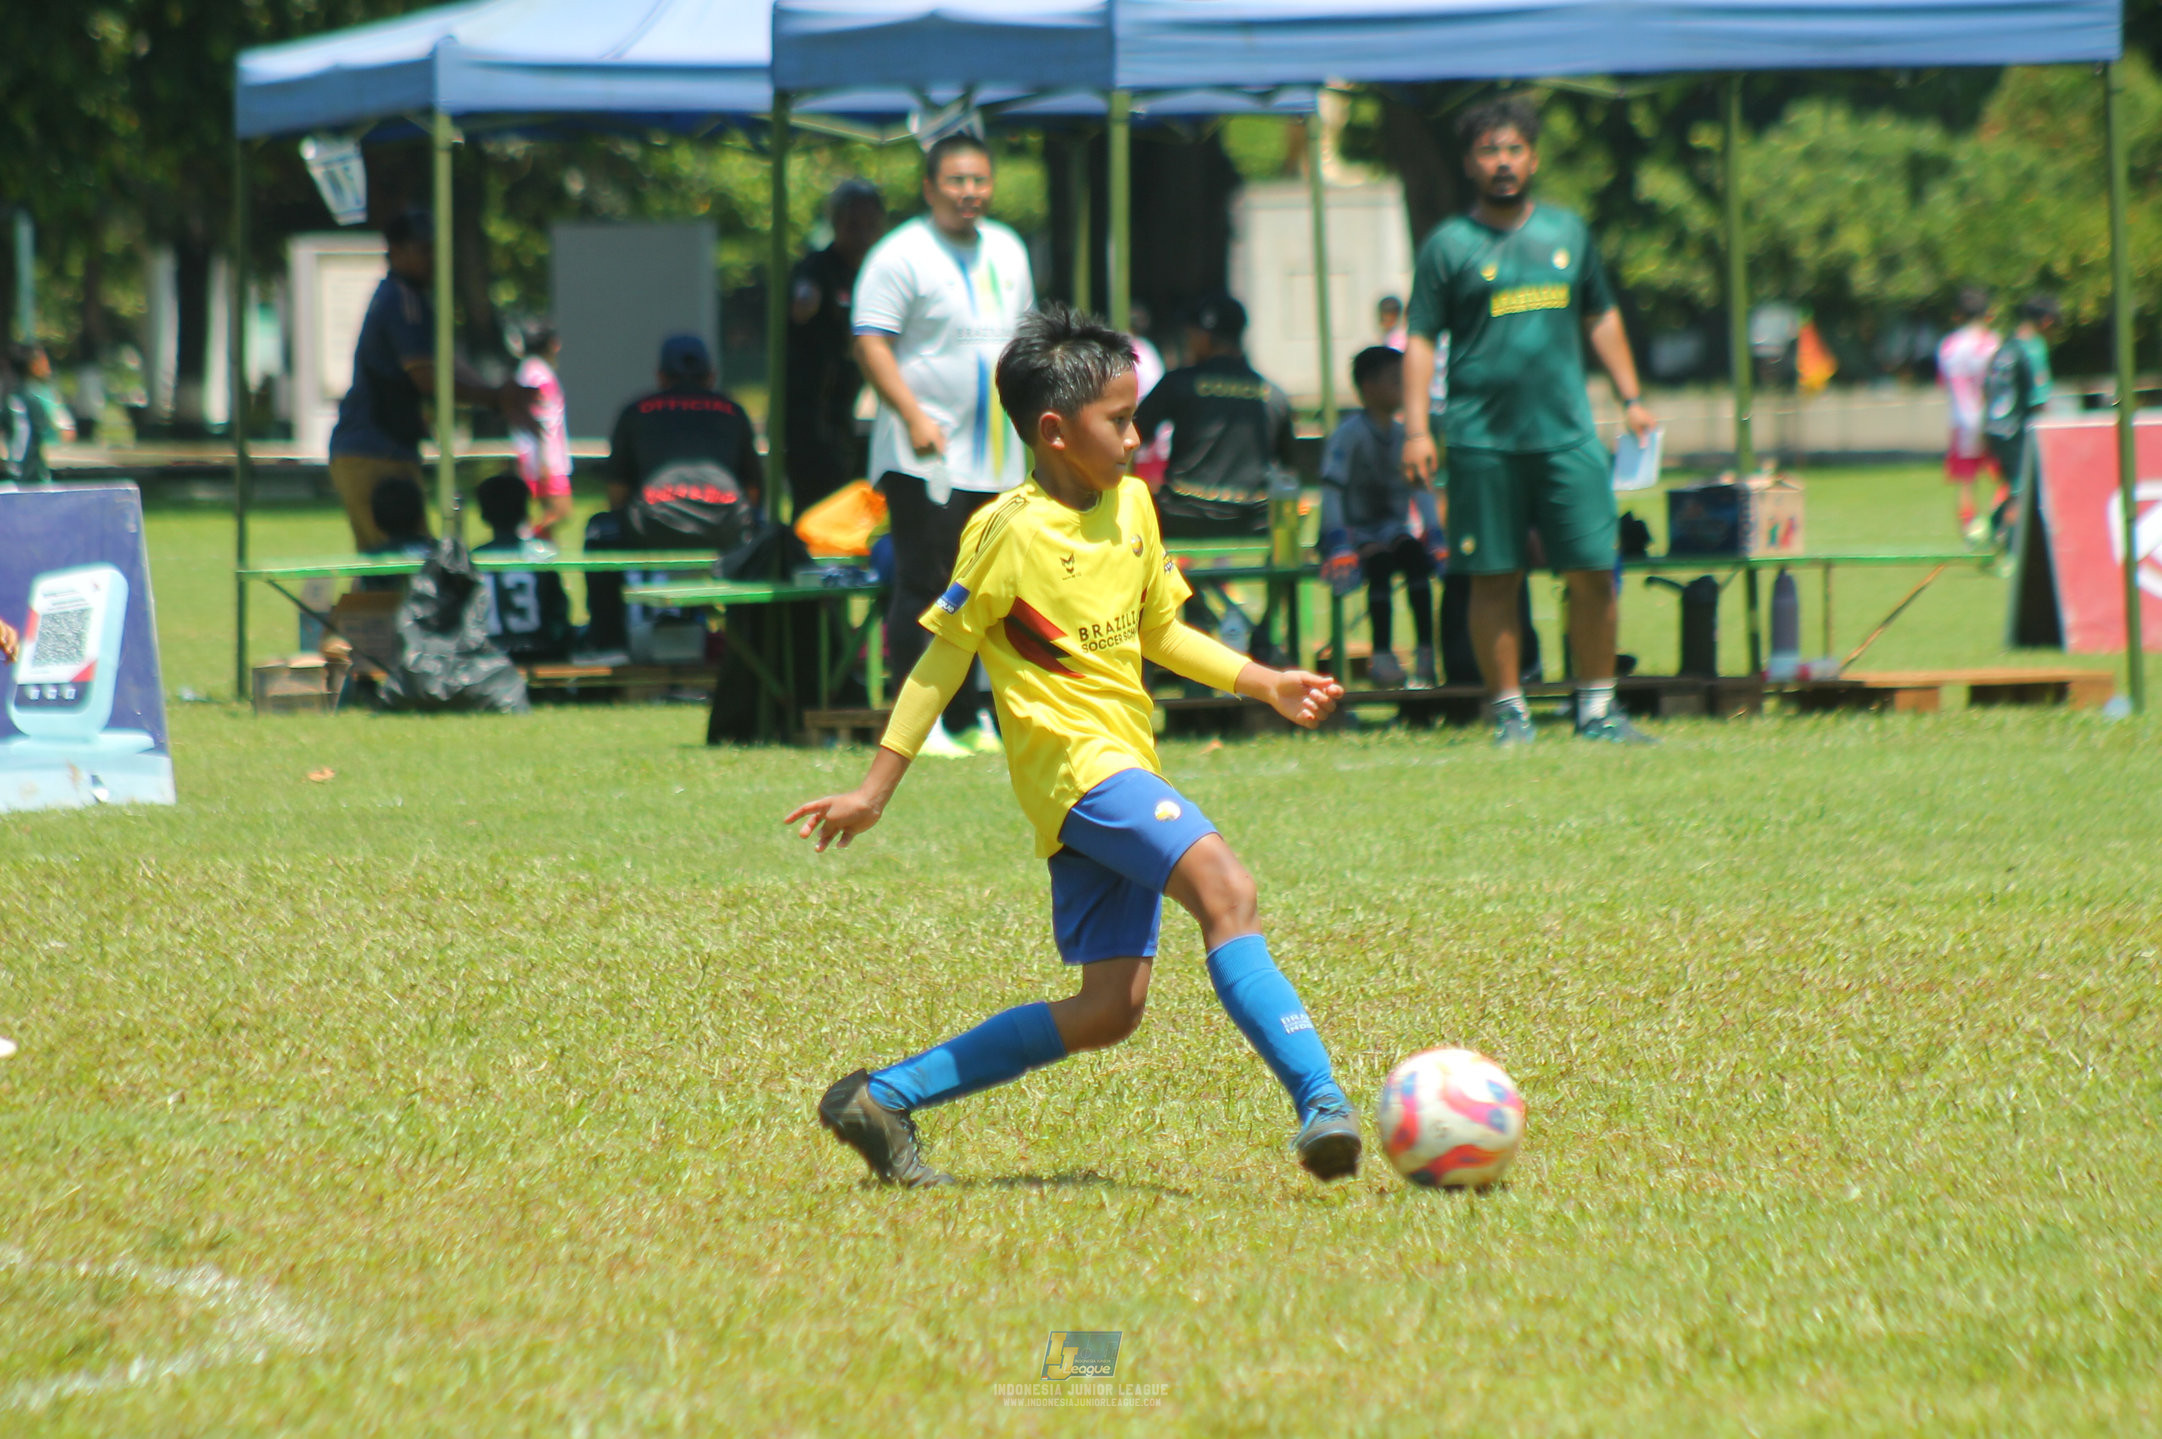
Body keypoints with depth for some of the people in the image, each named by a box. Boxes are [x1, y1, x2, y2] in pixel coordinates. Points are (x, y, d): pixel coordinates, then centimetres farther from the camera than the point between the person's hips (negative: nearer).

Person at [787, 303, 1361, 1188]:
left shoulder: (1132, 505, 11)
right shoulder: (1009, 533, -11)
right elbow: (944, 656, -6)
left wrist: (1265, 684, 13)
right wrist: (876, 790, -5)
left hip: (1127, 768, 9)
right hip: (1074, 760, -9)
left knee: (1110, 1010, 6)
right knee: (1225, 889, -28)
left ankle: (884, 1098, 14)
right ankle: (1319, 1102, -37)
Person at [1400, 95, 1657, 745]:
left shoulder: (1567, 231, 13)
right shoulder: (1448, 245, 2)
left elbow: (1600, 318, 23)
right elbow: (1420, 340, 1)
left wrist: (1631, 398, 18)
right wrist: (1416, 428, -7)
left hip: (1567, 431, 3)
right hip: (1484, 440, -3)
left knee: (1594, 571, -2)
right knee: (1496, 580, 0)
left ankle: (1597, 707, 10)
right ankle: (1508, 710, 8)